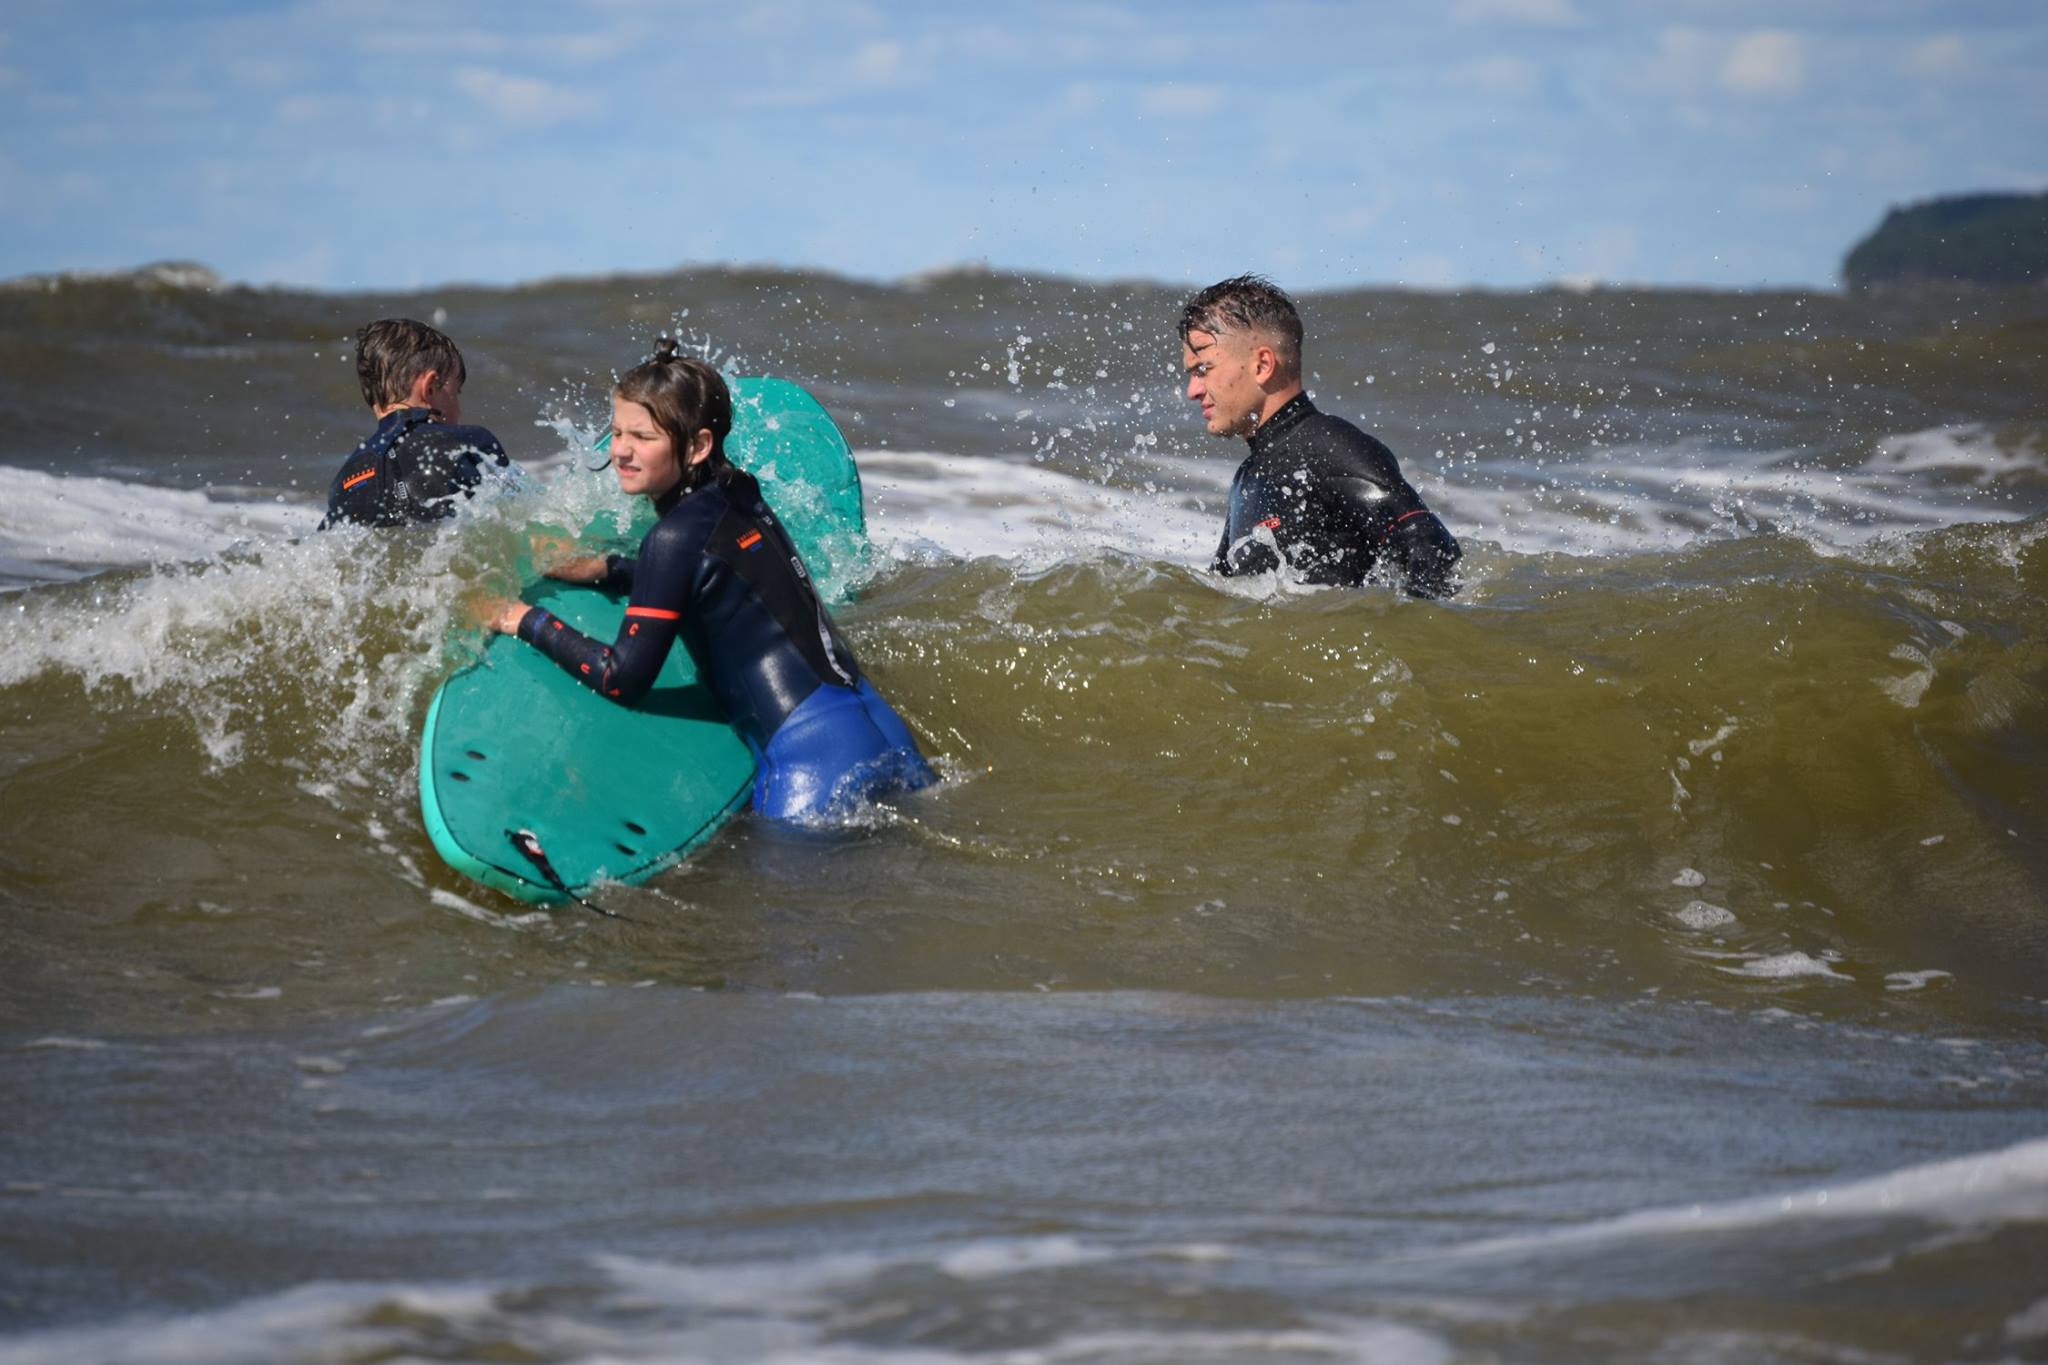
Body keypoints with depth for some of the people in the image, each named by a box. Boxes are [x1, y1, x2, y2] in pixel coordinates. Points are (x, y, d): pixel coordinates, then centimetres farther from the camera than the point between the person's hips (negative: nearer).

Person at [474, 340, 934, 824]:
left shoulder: (679, 535, -14)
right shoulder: (739, 498, 11)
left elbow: (623, 679, -9)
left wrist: (528, 620, 0)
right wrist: (607, 569, 24)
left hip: (813, 761, -9)